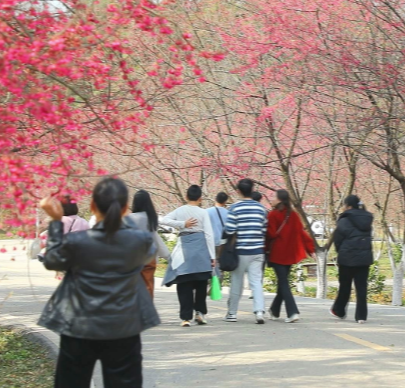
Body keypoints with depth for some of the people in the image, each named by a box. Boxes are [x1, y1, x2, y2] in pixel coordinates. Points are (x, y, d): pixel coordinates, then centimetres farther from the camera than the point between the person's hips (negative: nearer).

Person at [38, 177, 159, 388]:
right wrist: (122, 220, 16)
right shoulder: (141, 240, -10)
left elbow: (51, 261, 5)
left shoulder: (76, 242, -15)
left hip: (80, 330, -1)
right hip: (124, 330, 1)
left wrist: (56, 221, 8)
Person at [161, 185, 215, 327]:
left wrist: (182, 224, -6)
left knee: (184, 284, 2)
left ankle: (186, 317, -3)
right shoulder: (203, 213, -1)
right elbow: (209, 234, -4)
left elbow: (163, 220, -3)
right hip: (200, 247, -1)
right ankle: (200, 312, 12)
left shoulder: (179, 211, 5)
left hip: (184, 247, 1)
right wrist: (212, 256, 0)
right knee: (201, 283, 13)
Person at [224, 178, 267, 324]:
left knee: (237, 282, 8)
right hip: (257, 250, 2)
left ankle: (232, 313, 18)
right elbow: (265, 230, 9)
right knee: (256, 281, 1)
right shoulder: (260, 208, 4)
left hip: (240, 251, -2)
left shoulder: (235, 208, -8)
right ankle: (259, 310, -17)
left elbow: (229, 230, -11)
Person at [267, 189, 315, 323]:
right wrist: (310, 249, 6)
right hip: (290, 254, 6)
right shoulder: (293, 215, 4)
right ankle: (275, 310, 30)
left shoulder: (273, 215, -12)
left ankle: (293, 312, -17)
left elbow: (270, 234, -15)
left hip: (277, 254, -6)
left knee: (283, 282, -5)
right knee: (283, 281, 17)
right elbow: (301, 232, 4)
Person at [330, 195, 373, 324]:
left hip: (348, 257, -4)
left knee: (345, 286, 11)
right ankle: (361, 315, 0)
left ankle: (339, 311, 25)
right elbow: (368, 236, 9)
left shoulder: (345, 220, -11)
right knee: (361, 287, 3)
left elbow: (337, 238, -10)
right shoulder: (366, 219, 7)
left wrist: (340, 250, 9)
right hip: (365, 257, 4)